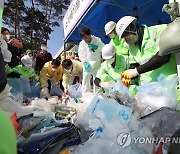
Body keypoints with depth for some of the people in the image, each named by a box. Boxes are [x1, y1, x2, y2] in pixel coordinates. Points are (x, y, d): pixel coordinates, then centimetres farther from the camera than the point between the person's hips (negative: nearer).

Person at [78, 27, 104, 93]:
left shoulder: (97, 40, -5)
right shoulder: (81, 43, -1)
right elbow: (81, 55, -3)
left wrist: (96, 47, -20)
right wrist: (85, 63, -18)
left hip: (96, 65, -1)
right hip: (87, 65, 2)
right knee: (85, 80, 4)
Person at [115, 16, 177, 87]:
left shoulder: (159, 31, -7)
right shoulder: (131, 46, 12)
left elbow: (163, 57, -19)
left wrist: (137, 71, -19)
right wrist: (127, 76, -5)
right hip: (147, 85, 5)